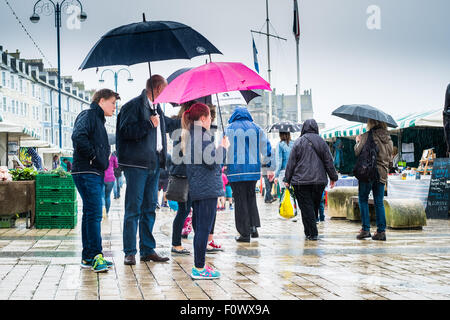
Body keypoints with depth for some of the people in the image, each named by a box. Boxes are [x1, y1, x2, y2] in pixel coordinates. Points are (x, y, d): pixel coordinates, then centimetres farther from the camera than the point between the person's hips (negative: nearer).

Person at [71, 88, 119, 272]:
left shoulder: (99, 120, 24)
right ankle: (96, 256, -15)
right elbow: (78, 137, -24)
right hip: (86, 172, -10)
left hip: (96, 174, 10)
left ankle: (88, 257, 15)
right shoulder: (88, 115, -7)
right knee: (94, 214, -13)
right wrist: (93, 156, -18)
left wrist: (102, 162, 11)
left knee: (90, 214, 11)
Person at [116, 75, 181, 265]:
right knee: (134, 208, -5)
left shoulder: (156, 108, 18)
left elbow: (167, 124, 38)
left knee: (150, 207, 10)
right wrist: (149, 124, -20)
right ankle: (129, 252, -1)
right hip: (136, 164, -8)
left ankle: (148, 250, 16)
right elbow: (126, 131, -18)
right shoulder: (134, 105, -7)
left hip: (154, 164, 8)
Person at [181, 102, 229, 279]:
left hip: (196, 189, 10)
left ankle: (198, 266, 19)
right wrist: (223, 147, -4)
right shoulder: (203, 136, -14)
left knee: (199, 228, 14)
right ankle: (199, 268, -5)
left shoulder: (190, 135, 16)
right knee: (204, 227, -7)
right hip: (207, 188, -10)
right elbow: (212, 162, -19)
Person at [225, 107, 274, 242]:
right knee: (251, 198, 19)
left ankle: (245, 233, 1)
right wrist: (268, 166, 18)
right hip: (253, 169, 3)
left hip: (236, 170, -3)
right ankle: (254, 227, 9)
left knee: (240, 201, 1)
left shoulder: (229, 129, 1)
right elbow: (266, 148, 10)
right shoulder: (256, 129, 8)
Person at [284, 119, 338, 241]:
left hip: (301, 181, -3)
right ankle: (311, 232, 22)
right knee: (314, 206, 15)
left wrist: (287, 179, 4)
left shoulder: (299, 142, -4)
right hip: (319, 180, 3)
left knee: (306, 207, -1)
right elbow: (329, 161, 7)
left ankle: (312, 233, -6)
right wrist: (333, 177, 16)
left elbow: (291, 162, -3)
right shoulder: (321, 142, 4)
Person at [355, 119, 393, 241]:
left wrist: (358, 141, 9)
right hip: (382, 173, 5)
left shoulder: (367, 136, -10)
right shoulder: (388, 138, 9)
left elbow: (357, 152, -9)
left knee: (363, 200, 5)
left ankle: (365, 229, -2)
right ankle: (381, 231, 6)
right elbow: (389, 157, 15)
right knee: (379, 202, 9)